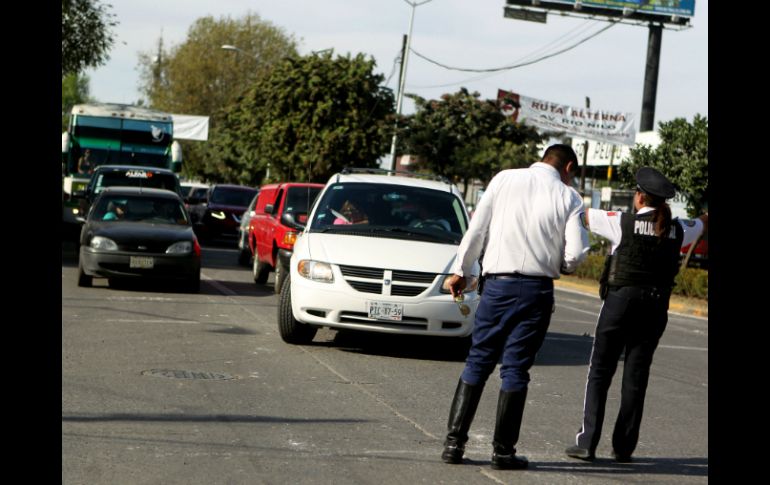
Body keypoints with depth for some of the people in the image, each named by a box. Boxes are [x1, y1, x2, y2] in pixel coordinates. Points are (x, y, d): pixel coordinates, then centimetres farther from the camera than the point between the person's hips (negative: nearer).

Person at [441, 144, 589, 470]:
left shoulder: (505, 179, 5)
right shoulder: (568, 197, 3)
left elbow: (477, 228, 2)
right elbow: (576, 252, -4)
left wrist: (461, 269, 8)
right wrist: (559, 266, 18)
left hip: (498, 283, 1)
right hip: (537, 288, -1)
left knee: (478, 361, 7)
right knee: (516, 368, 4)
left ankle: (454, 442, 3)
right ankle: (503, 451, 4)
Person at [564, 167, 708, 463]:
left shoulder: (623, 223, -9)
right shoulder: (677, 230, 3)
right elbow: (702, 224, 26)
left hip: (620, 302, -3)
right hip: (655, 309, 4)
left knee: (600, 373, 2)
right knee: (636, 377, 8)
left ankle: (587, 443, -3)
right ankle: (624, 447, 11)